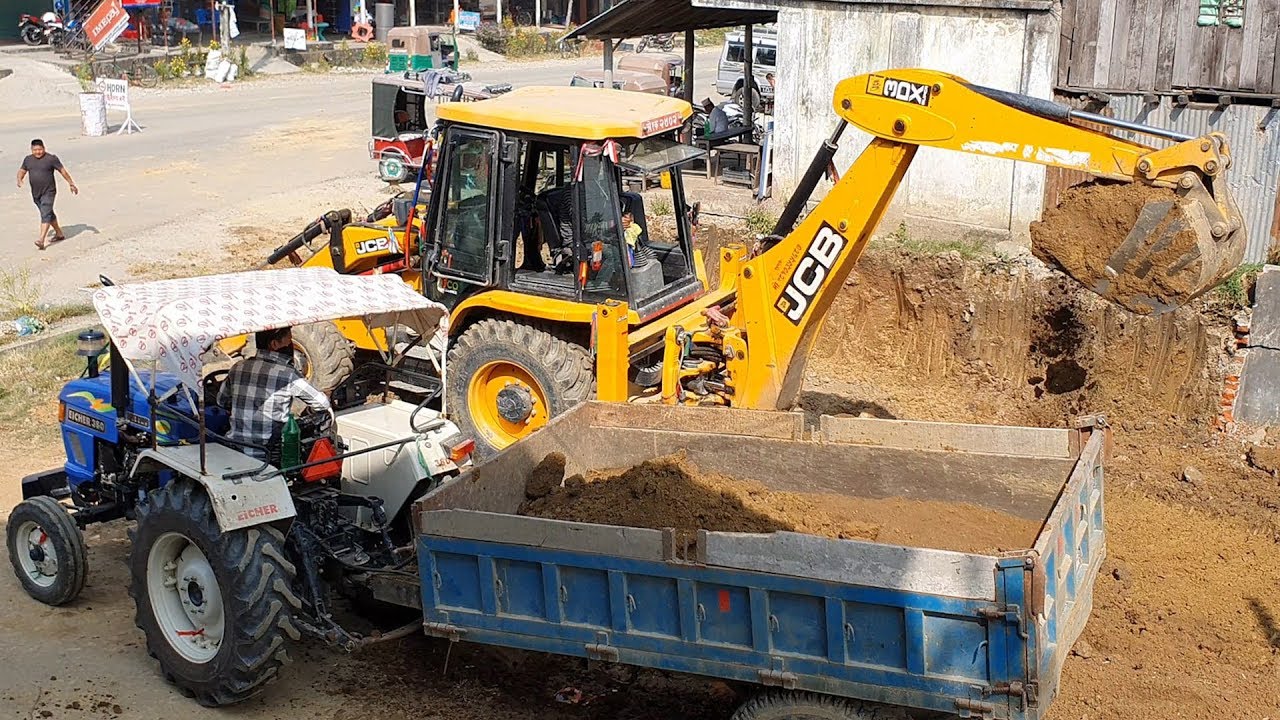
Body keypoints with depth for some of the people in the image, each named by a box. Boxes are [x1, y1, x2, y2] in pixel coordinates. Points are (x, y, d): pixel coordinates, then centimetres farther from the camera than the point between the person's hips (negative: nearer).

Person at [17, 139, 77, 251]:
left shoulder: (51, 158, -9)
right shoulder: (28, 159, 7)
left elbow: (63, 171, -4)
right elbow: (22, 171, 17)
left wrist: (72, 184, -1)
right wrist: (19, 179, -5)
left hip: (48, 192, -6)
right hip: (35, 193, 6)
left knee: (45, 215, -15)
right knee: (49, 214, 18)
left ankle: (42, 240, -24)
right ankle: (59, 233, 34)